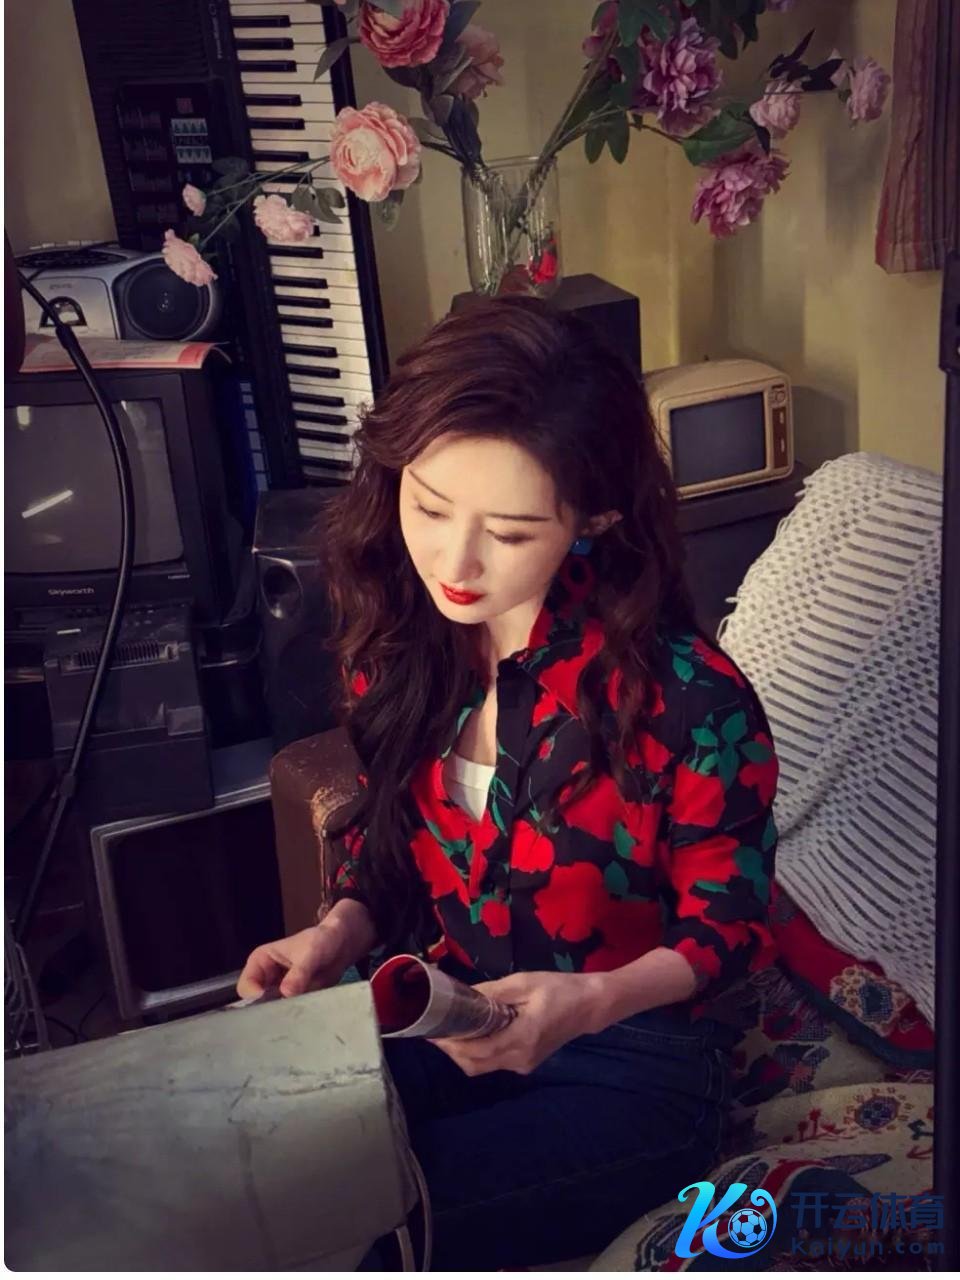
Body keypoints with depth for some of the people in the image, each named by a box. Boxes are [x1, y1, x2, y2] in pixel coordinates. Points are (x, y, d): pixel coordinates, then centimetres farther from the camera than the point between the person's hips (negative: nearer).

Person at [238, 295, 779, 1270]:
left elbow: (726, 924, -10)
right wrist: (340, 932, -10)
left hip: (626, 1060, -4)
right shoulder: (403, 641, -5)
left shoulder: (691, 701, -23)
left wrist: (592, 1001, -27)